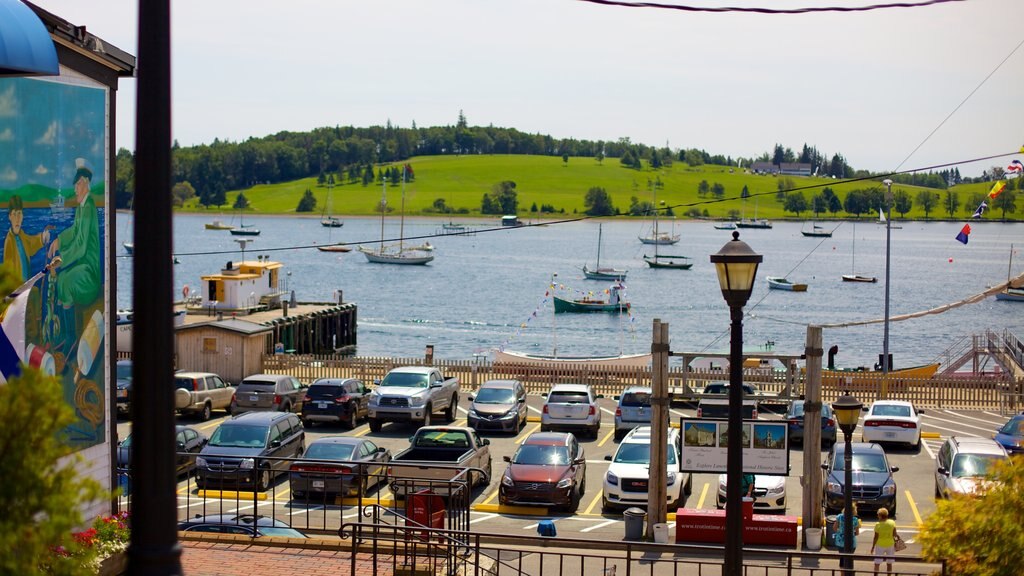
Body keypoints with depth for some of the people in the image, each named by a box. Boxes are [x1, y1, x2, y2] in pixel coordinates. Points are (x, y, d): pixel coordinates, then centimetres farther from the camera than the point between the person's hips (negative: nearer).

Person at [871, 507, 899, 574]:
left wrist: (873, 547, -1)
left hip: (880, 545, -3)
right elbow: (894, 534, -5)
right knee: (889, 563, 13)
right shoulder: (892, 523, -9)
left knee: (877, 563, 7)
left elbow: (876, 537, -11)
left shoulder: (878, 525, -15)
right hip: (890, 544, 3)